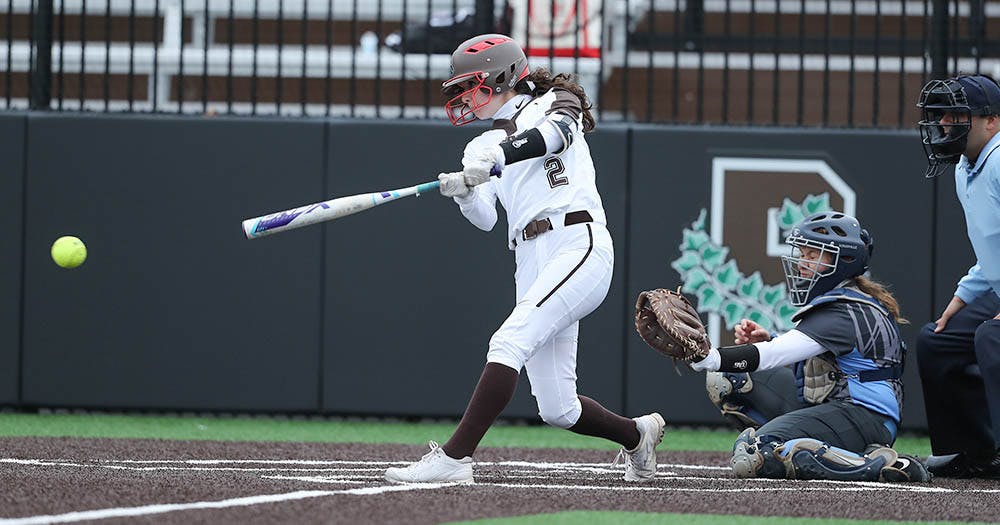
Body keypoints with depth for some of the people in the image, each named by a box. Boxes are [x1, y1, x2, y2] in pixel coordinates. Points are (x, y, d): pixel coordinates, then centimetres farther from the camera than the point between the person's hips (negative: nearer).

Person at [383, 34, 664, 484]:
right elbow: (485, 218, 6)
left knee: (508, 343, -25)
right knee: (557, 410, 3)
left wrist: (500, 154, -35)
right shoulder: (482, 146, 22)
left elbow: (554, 134, -17)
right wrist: (462, 191, -17)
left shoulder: (552, 104, 9)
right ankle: (637, 434, 30)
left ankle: (453, 458, -30)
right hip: (531, 267, 7)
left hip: (578, 246, -7)